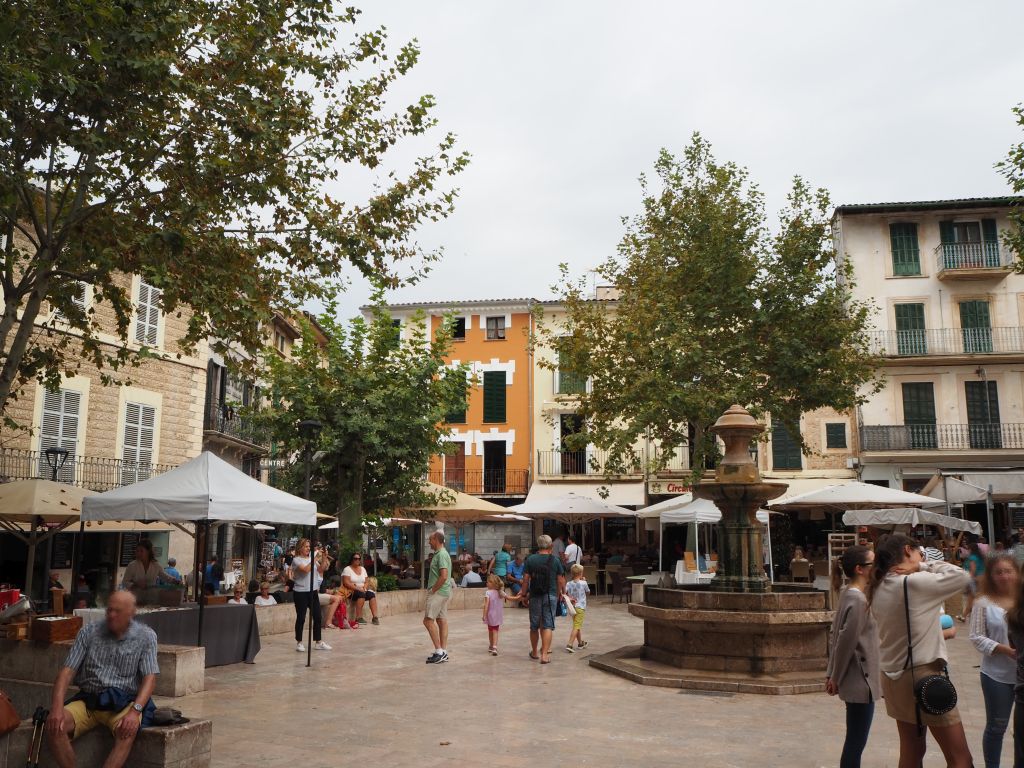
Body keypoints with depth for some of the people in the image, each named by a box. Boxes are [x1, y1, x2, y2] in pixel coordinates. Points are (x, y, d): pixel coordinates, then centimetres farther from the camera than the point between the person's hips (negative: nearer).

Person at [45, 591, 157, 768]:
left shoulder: (146, 636, -2)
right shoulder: (88, 632, 3)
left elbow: (150, 678, -8)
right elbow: (67, 670, -1)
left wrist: (135, 711, -25)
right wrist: (57, 707, -18)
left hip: (124, 702, -3)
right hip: (88, 700, 3)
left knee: (128, 730, -34)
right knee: (54, 724, -24)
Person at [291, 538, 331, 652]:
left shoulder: (312, 558, 9)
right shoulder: (296, 560, -8)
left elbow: (321, 569, 3)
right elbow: (306, 569, -23)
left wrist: (324, 557, -9)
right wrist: (316, 558, -22)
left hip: (313, 591, 6)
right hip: (300, 592, -6)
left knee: (317, 617, 7)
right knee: (301, 618, 1)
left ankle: (318, 642, 15)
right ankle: (299, 643, 13)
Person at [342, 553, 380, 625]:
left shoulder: (363, 569, 16)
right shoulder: (347, 569, -4)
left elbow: (366, 582, 13)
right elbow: (346, 583, -15)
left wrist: (364, 588, -10)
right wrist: (358, 588, -22)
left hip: (362, 590, 6)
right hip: (351, 591, -6)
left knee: (372, 594, -23)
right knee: (361, 594, -36)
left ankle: (375, 617, -30)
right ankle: (359, 618, -34)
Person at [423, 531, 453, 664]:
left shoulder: (441, 555, -16)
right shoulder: (440, 553, 16)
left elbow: (444, 576, -24)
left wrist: (432, 590, -16)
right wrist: (432, 589, 15)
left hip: (438, 592, -10)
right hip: (444, 593, 10)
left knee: (428, 620, -10)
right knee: (442, 620, 10)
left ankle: (439, 651, -10)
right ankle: (443, 652, 13)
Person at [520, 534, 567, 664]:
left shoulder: (530, 559, -3)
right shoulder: (555, 560, -4)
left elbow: (526, 579, -3)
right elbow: (561, 580, -2)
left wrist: (523, 594, 8)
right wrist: (562, 592, 14)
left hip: (535, 596, 1)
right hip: (551, 596, -1)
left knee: (534, 626, 13)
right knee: (548, 625, 1)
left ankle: (534, 652, 27)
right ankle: (545, 654, -6)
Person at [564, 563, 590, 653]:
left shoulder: (569, 584, -2)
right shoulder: (583, 583, -9)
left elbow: (564, 593, -16)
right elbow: (588, 592, 10)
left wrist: (569, 599, -7)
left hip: (572, 607, 5)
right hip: (580, 607, -5)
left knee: (577, 625, 21)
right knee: (576, 627, -7)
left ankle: (580, 642, 36)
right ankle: (569, 645, -19)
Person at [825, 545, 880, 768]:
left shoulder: (850, 594, 9)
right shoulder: (858, 599, -20)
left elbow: (838, 636, 12)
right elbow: (846, 641, -19)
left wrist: (832, 674, 14)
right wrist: (836, 678, -9)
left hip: (856, 679, 9)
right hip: (860, 680, -9)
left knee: (854, 740, 17)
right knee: (856, 741, -1)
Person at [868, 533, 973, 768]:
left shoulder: (879, 589, 6)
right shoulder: (914, 582, -17)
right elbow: (962, 577, -10)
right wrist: (926, 565, 1)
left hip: (895, 676, 8)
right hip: (924, 674, -8)